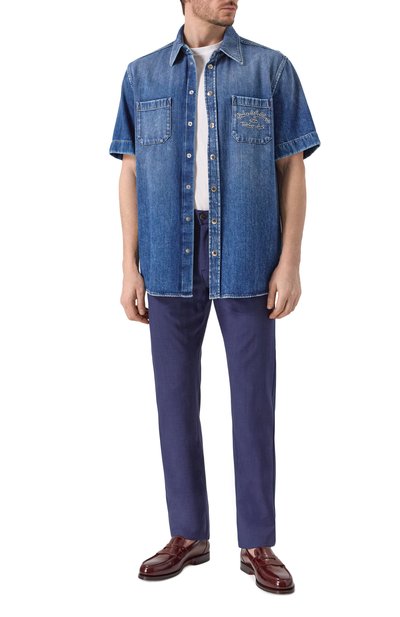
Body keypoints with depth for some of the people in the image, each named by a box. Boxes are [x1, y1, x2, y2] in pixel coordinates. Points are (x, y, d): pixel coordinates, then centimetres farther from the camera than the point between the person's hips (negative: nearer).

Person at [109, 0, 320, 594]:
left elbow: (292, 168, 2)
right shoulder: (142, 75, 10)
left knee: (253, 399, 2)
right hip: (170, 259, 2)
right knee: (176, 395, 7)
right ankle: (188, 534, 22)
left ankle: (258, 544, 16)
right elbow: (131, 173, 8)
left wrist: (290, 262, -6)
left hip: (246, 259, -1)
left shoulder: (272, 69, 5)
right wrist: (130, 268, 2)